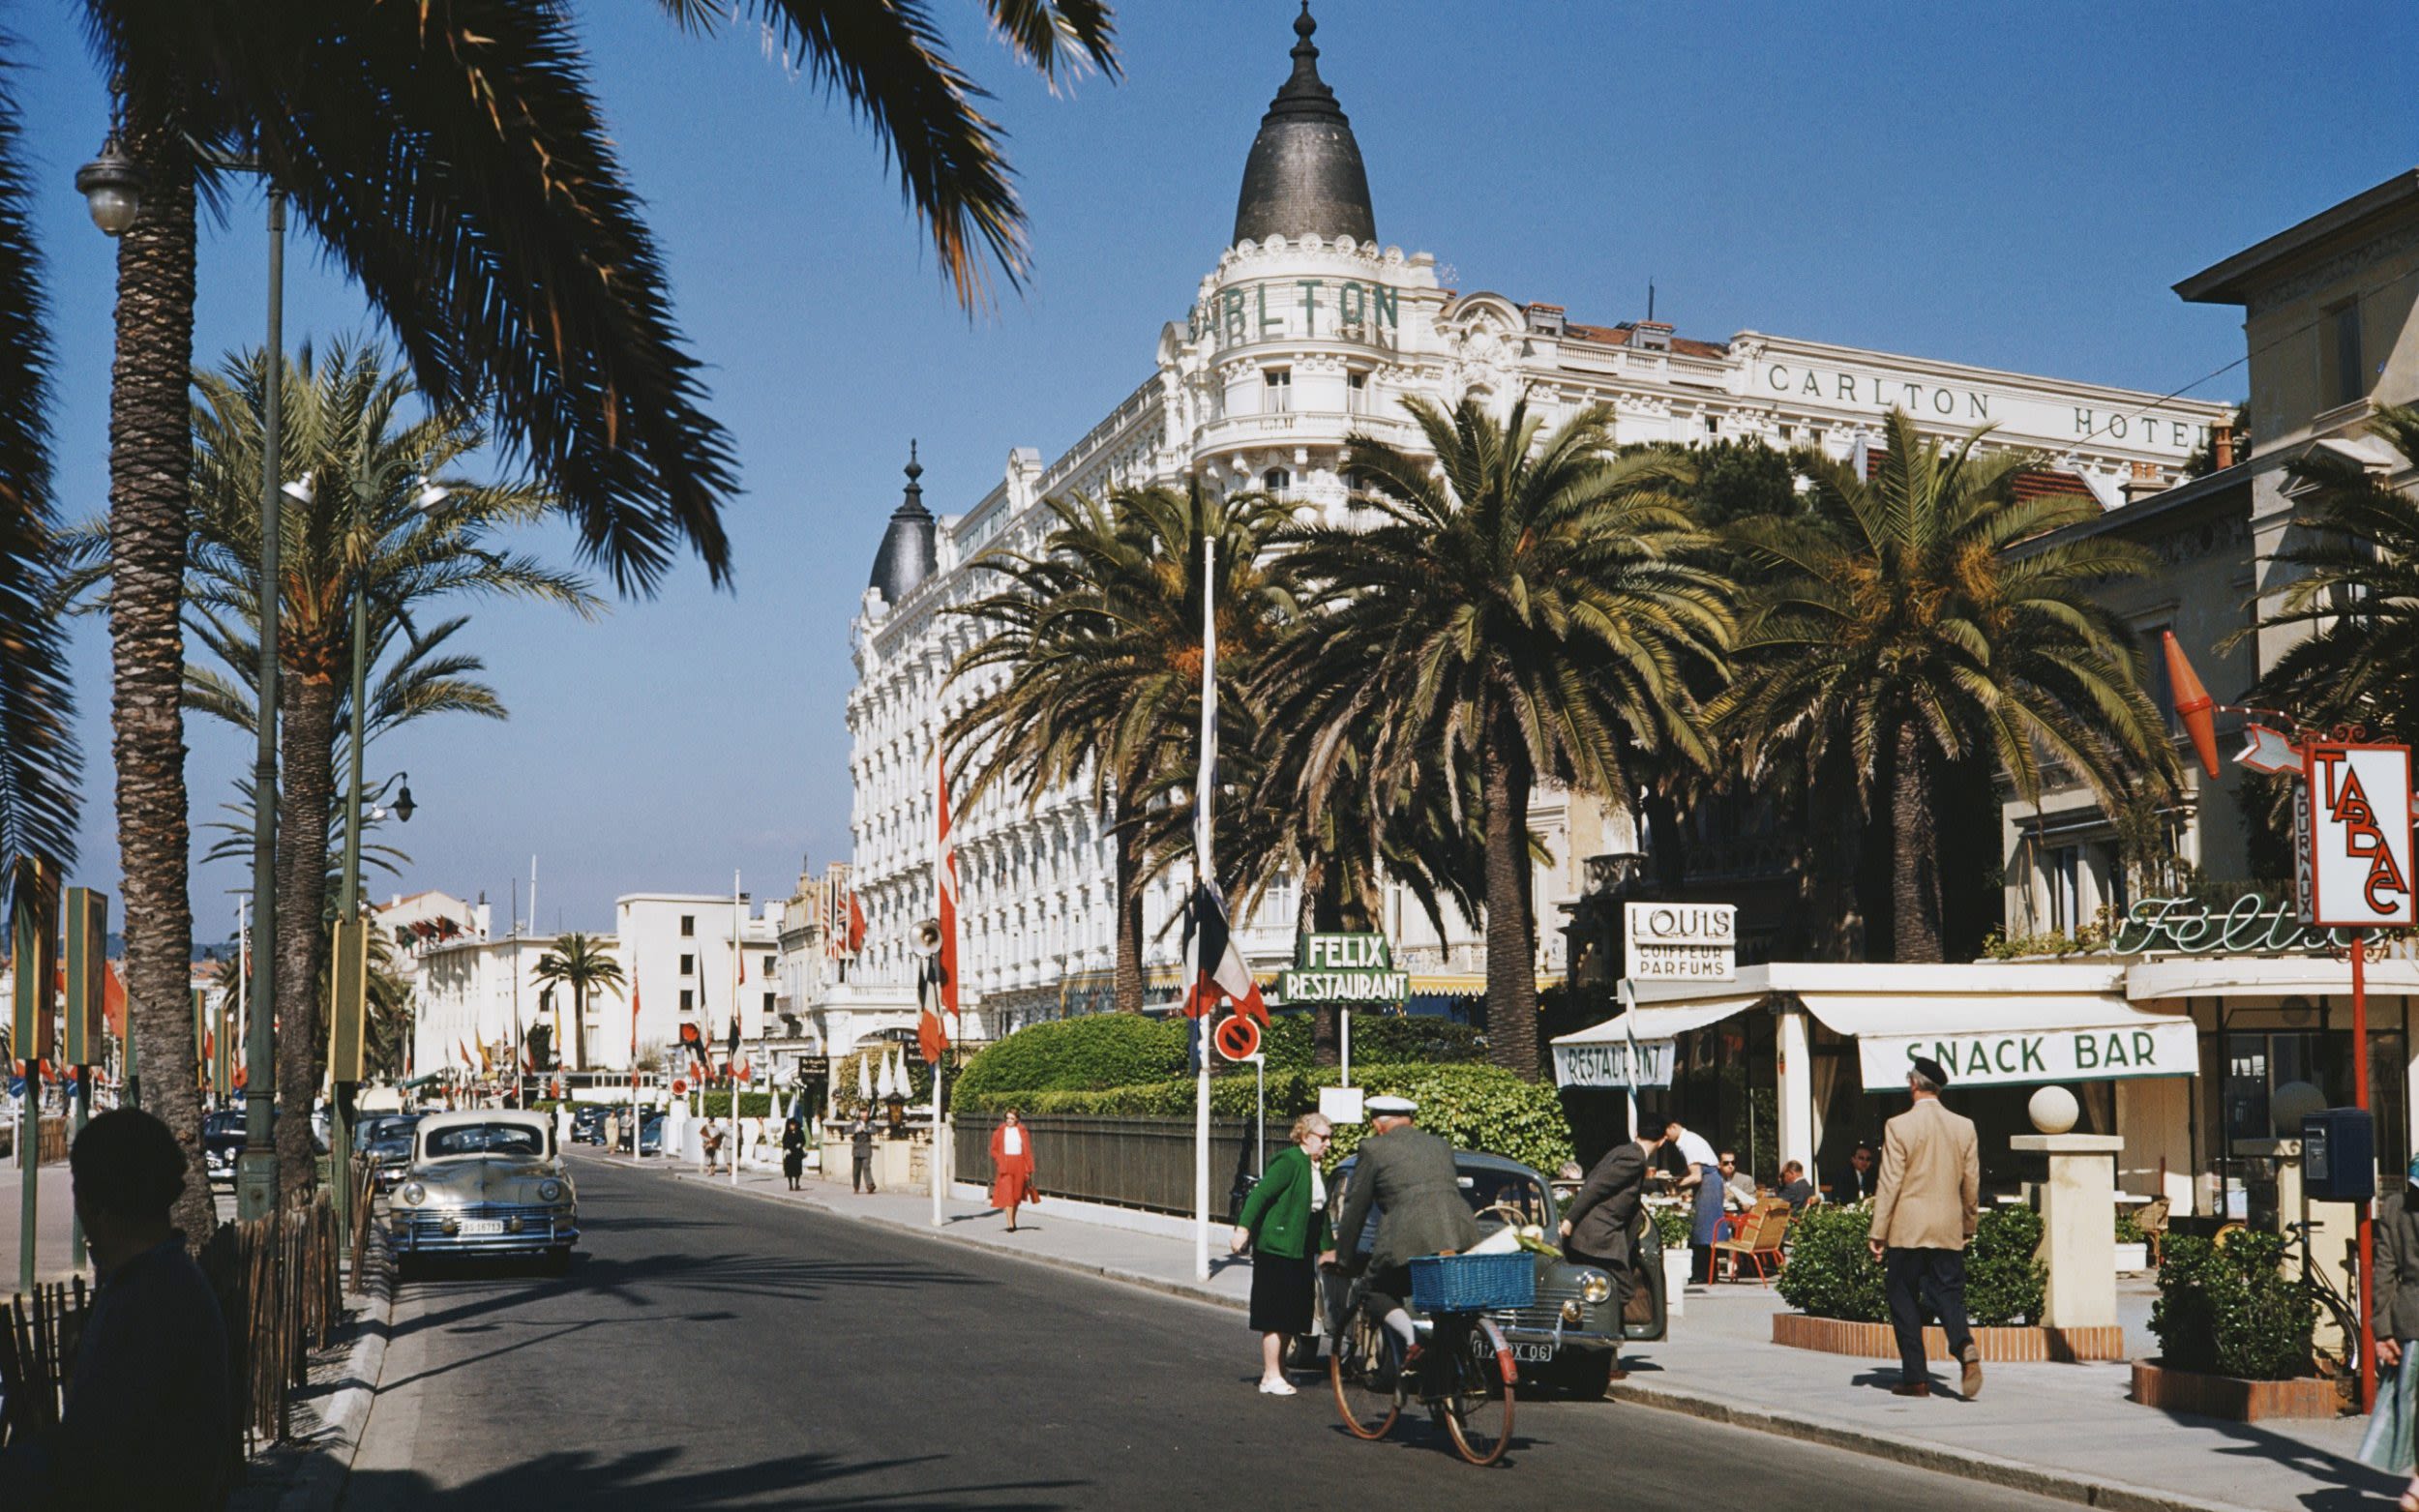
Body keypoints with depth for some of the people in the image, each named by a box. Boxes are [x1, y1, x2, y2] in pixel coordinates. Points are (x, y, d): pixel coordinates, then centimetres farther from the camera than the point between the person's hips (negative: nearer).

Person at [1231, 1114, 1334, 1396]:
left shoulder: (1315, 1169, 15)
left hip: (1301, 1253, 9)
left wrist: (1326, 1249, 21)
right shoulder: (1289, 1162, -14)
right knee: (1277, 1317, -5)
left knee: (1292, 1317, 12)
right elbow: (1260, 1194, -21)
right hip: (1277, 1249, -9)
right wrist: (1243, 1228, -29)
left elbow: (1320, 1213, 21)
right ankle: (1271, 1376, 1)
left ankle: (1276, 1369, 23)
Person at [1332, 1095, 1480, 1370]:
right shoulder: (1440, 1145, 26)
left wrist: (1342, 1253, 25)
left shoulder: (1374, 1149, 9)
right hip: (1462, 1235, 5)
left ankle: (1412, 1337, -9)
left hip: (1412, 1239, -5)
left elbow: (1356, 1206, 13)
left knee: (1377, 1291, 16)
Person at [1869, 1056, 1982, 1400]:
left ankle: (1915, 1378, 5)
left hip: (1906, 1230, -3)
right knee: (1948, 1295, 7)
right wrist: (1968, 1226, 22)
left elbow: (1889, 1182, -9)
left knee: (1905, 1303, 6)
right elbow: (1971, 1182, 9)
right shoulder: (1964, 1127, 3)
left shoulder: (1898, 1126, -10)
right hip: (1949, 1230, 3)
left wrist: (1878, 1233, -4)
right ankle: (1966, 1346, -21)